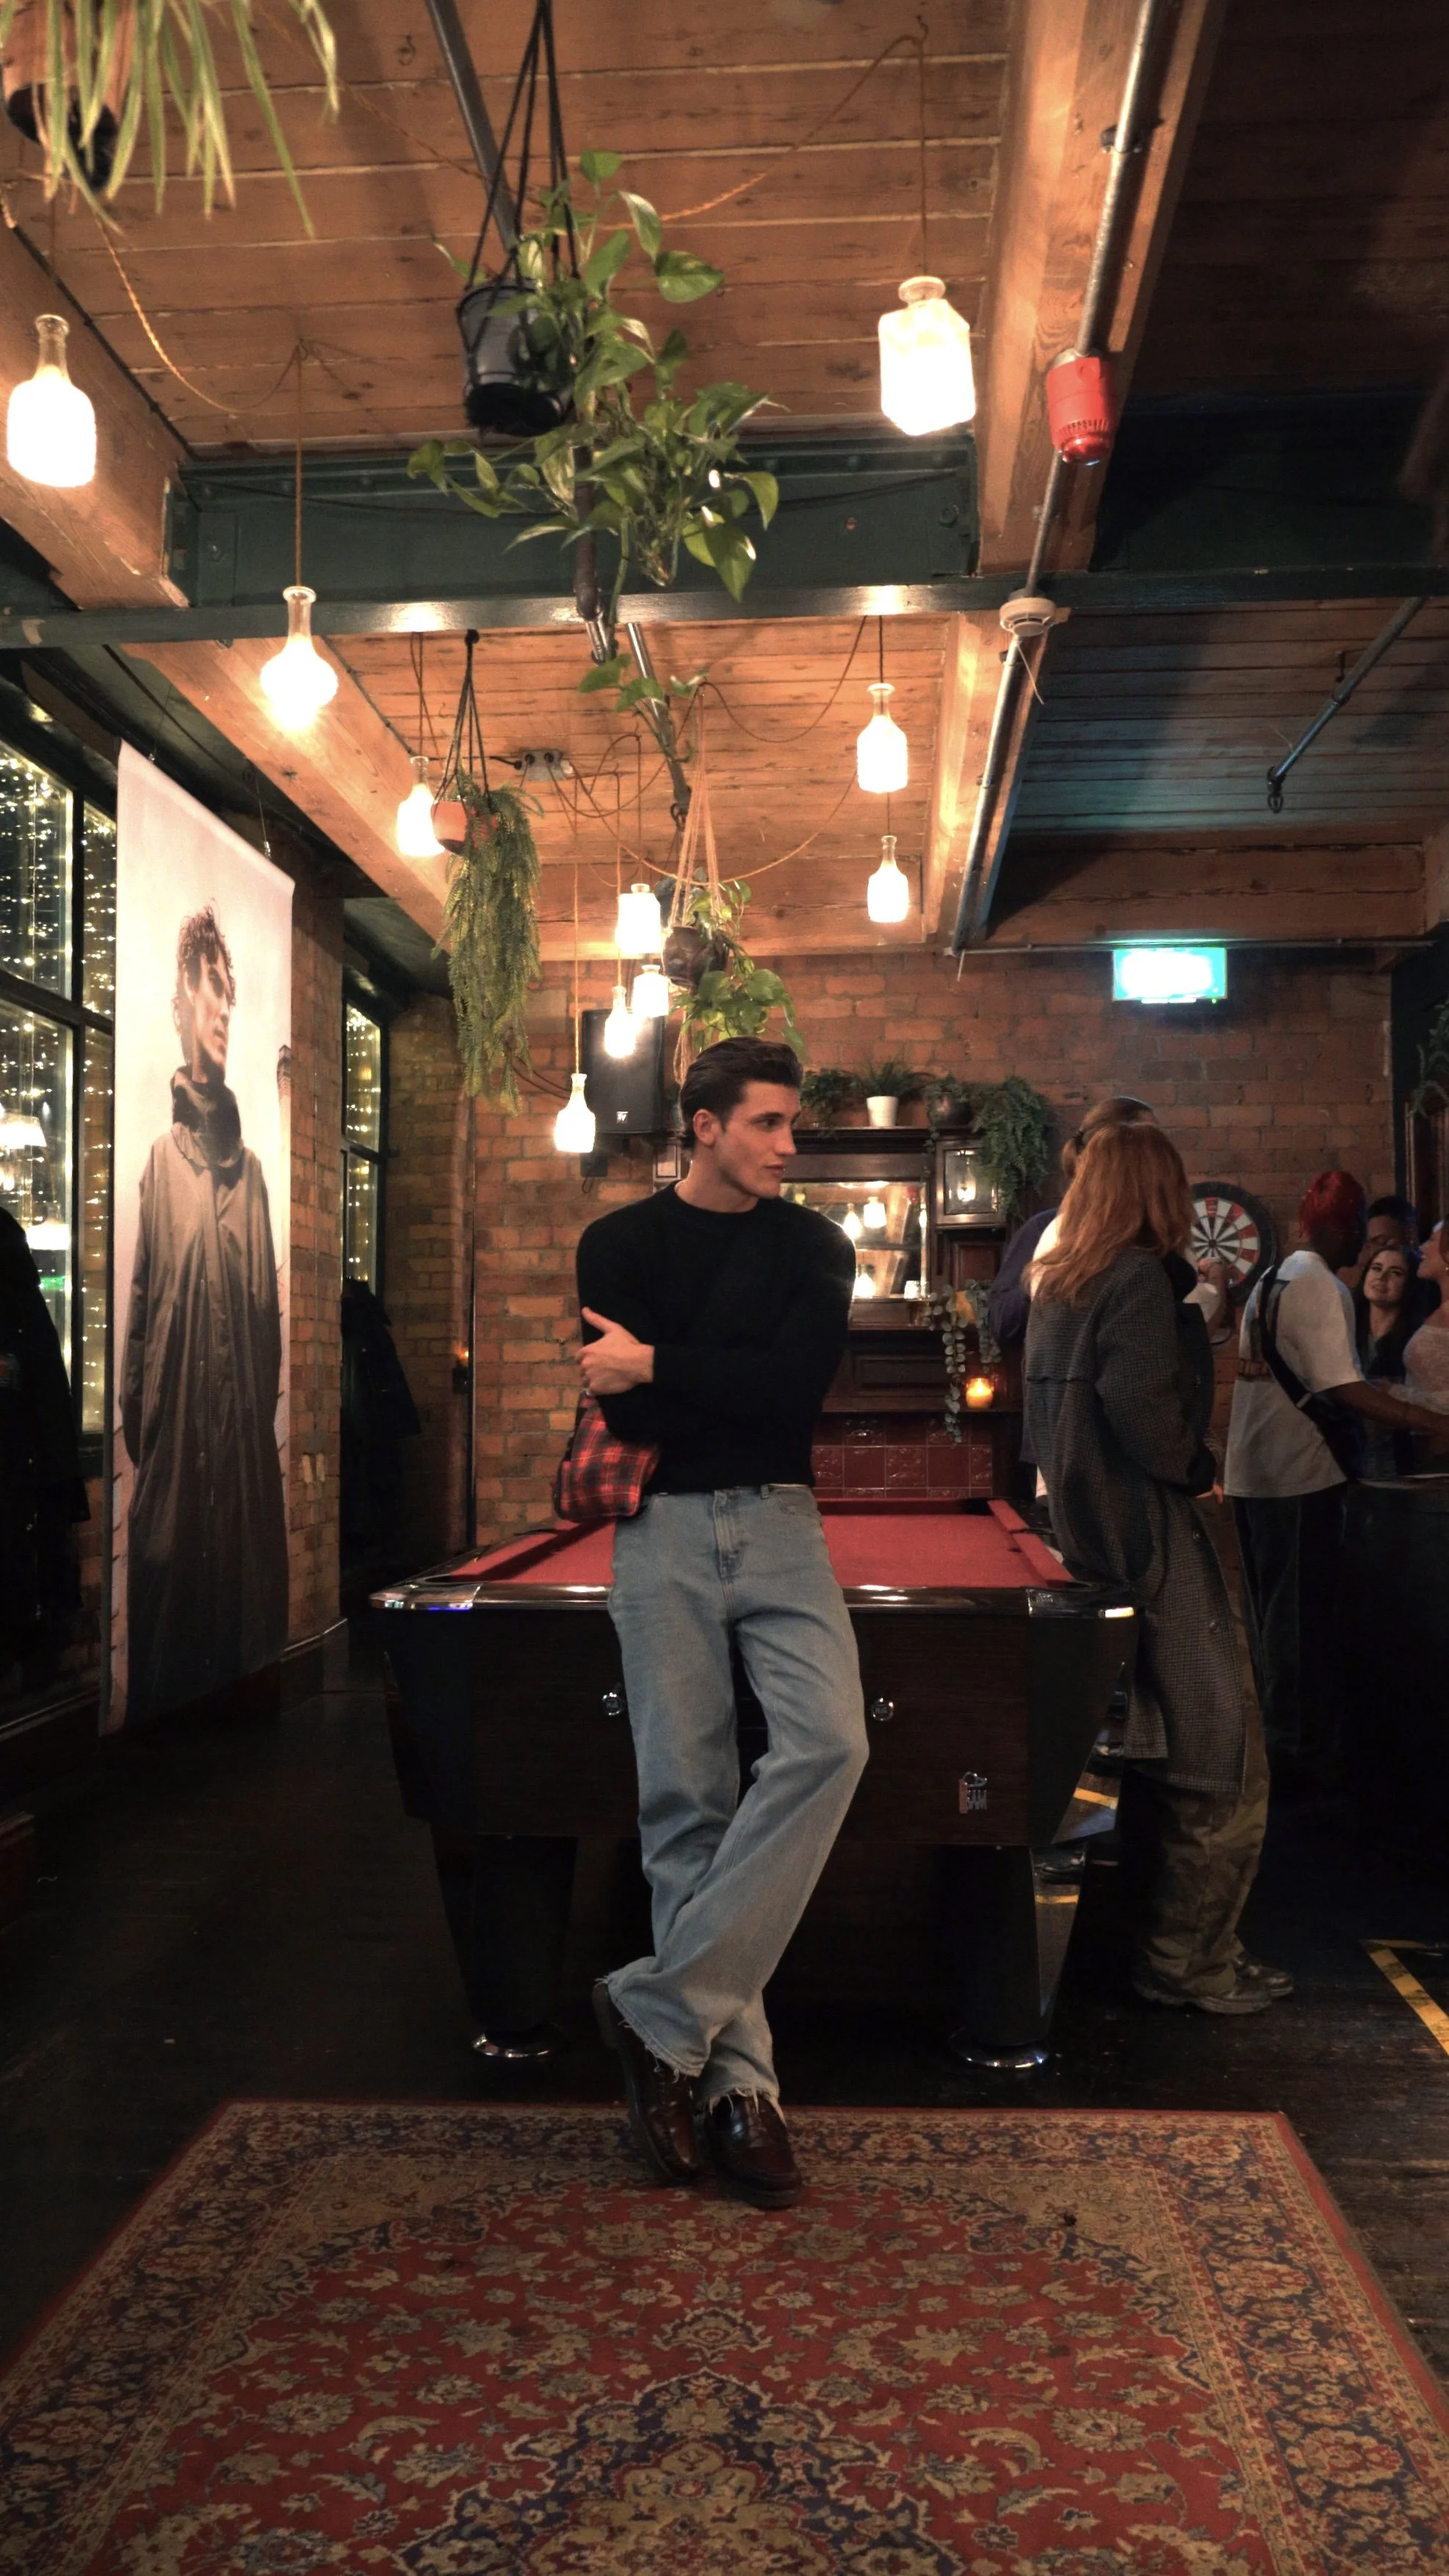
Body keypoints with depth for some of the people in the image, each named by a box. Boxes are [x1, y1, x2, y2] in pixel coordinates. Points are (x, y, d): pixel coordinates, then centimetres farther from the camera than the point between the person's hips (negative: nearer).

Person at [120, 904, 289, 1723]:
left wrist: (269, 1408, 9)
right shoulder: (162, 1160, -1)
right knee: (174, 1616, 0)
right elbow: (139, 1306, -5)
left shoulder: (250, 1165, 13)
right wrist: (138, 1421, -9)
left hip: (248, 1438, 5)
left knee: (250, 1602, 9)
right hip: (179, 1435, -4)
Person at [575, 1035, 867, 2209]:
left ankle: (662, 2009, -11)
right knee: (687, 1798, -2)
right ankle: (738, 2077, 6)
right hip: (664, 1535, -1)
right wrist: (742, 1387, -7)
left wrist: (660, 1366, -9)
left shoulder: (814, 1248, 9)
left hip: (780, 1527, 1)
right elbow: (626, 1409, -6)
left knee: (830, 1743, -20)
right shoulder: (623, 1243, 6)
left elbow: (802, 1381, -9)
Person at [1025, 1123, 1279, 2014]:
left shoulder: (1057, 1282, 13)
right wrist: (1200, 1468, -7)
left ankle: (1170, 1941, 27)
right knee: (1222, 1764, -1)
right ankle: (1188, 1961, 5)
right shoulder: (1140, 1278, -14)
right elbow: (1142, 1409, -24)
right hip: (1152, 1540, -9)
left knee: (1159, 1755, 18)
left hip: (1091, 1531, 10)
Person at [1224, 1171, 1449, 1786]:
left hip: (1252, 1473, 9)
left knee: (1271, 1612, 15)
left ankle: (1279, 1735, 24)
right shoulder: (1321, 1287, -14)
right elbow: (1342, 1389, -21)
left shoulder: (1271, 1279, 15)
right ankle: (1304, 1750, 5)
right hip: (1300, 1476, -9)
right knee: (1303, 1617, -1)